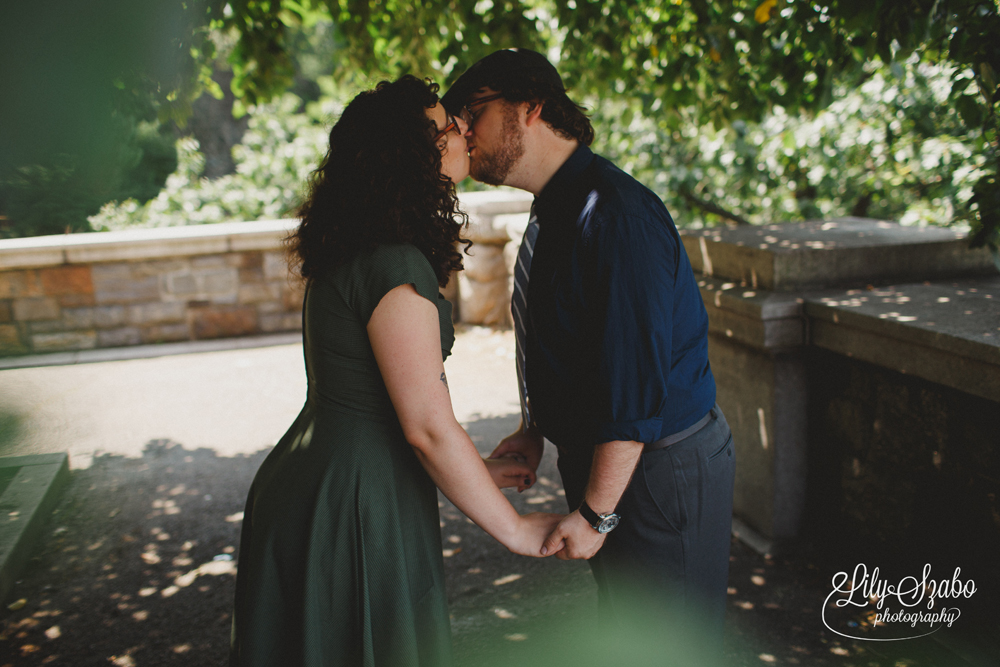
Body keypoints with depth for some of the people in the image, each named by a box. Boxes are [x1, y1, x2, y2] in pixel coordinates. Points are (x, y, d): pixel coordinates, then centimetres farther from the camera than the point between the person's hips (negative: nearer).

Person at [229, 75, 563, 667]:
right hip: (353, 508, -9)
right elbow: (428, 426, -23)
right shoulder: (395, 266, -22)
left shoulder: (355, 252, 9)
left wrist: (473, 470, 16)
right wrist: (516, 530, -12)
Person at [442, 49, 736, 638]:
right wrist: (535, 430, 16)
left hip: (661, 472, -9)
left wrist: (595, 513, -21)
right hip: (602, 457, 9)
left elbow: (635, 376, -27)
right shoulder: (555, 209, 7)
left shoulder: (613, 214, -25)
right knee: (622, 623, 23)